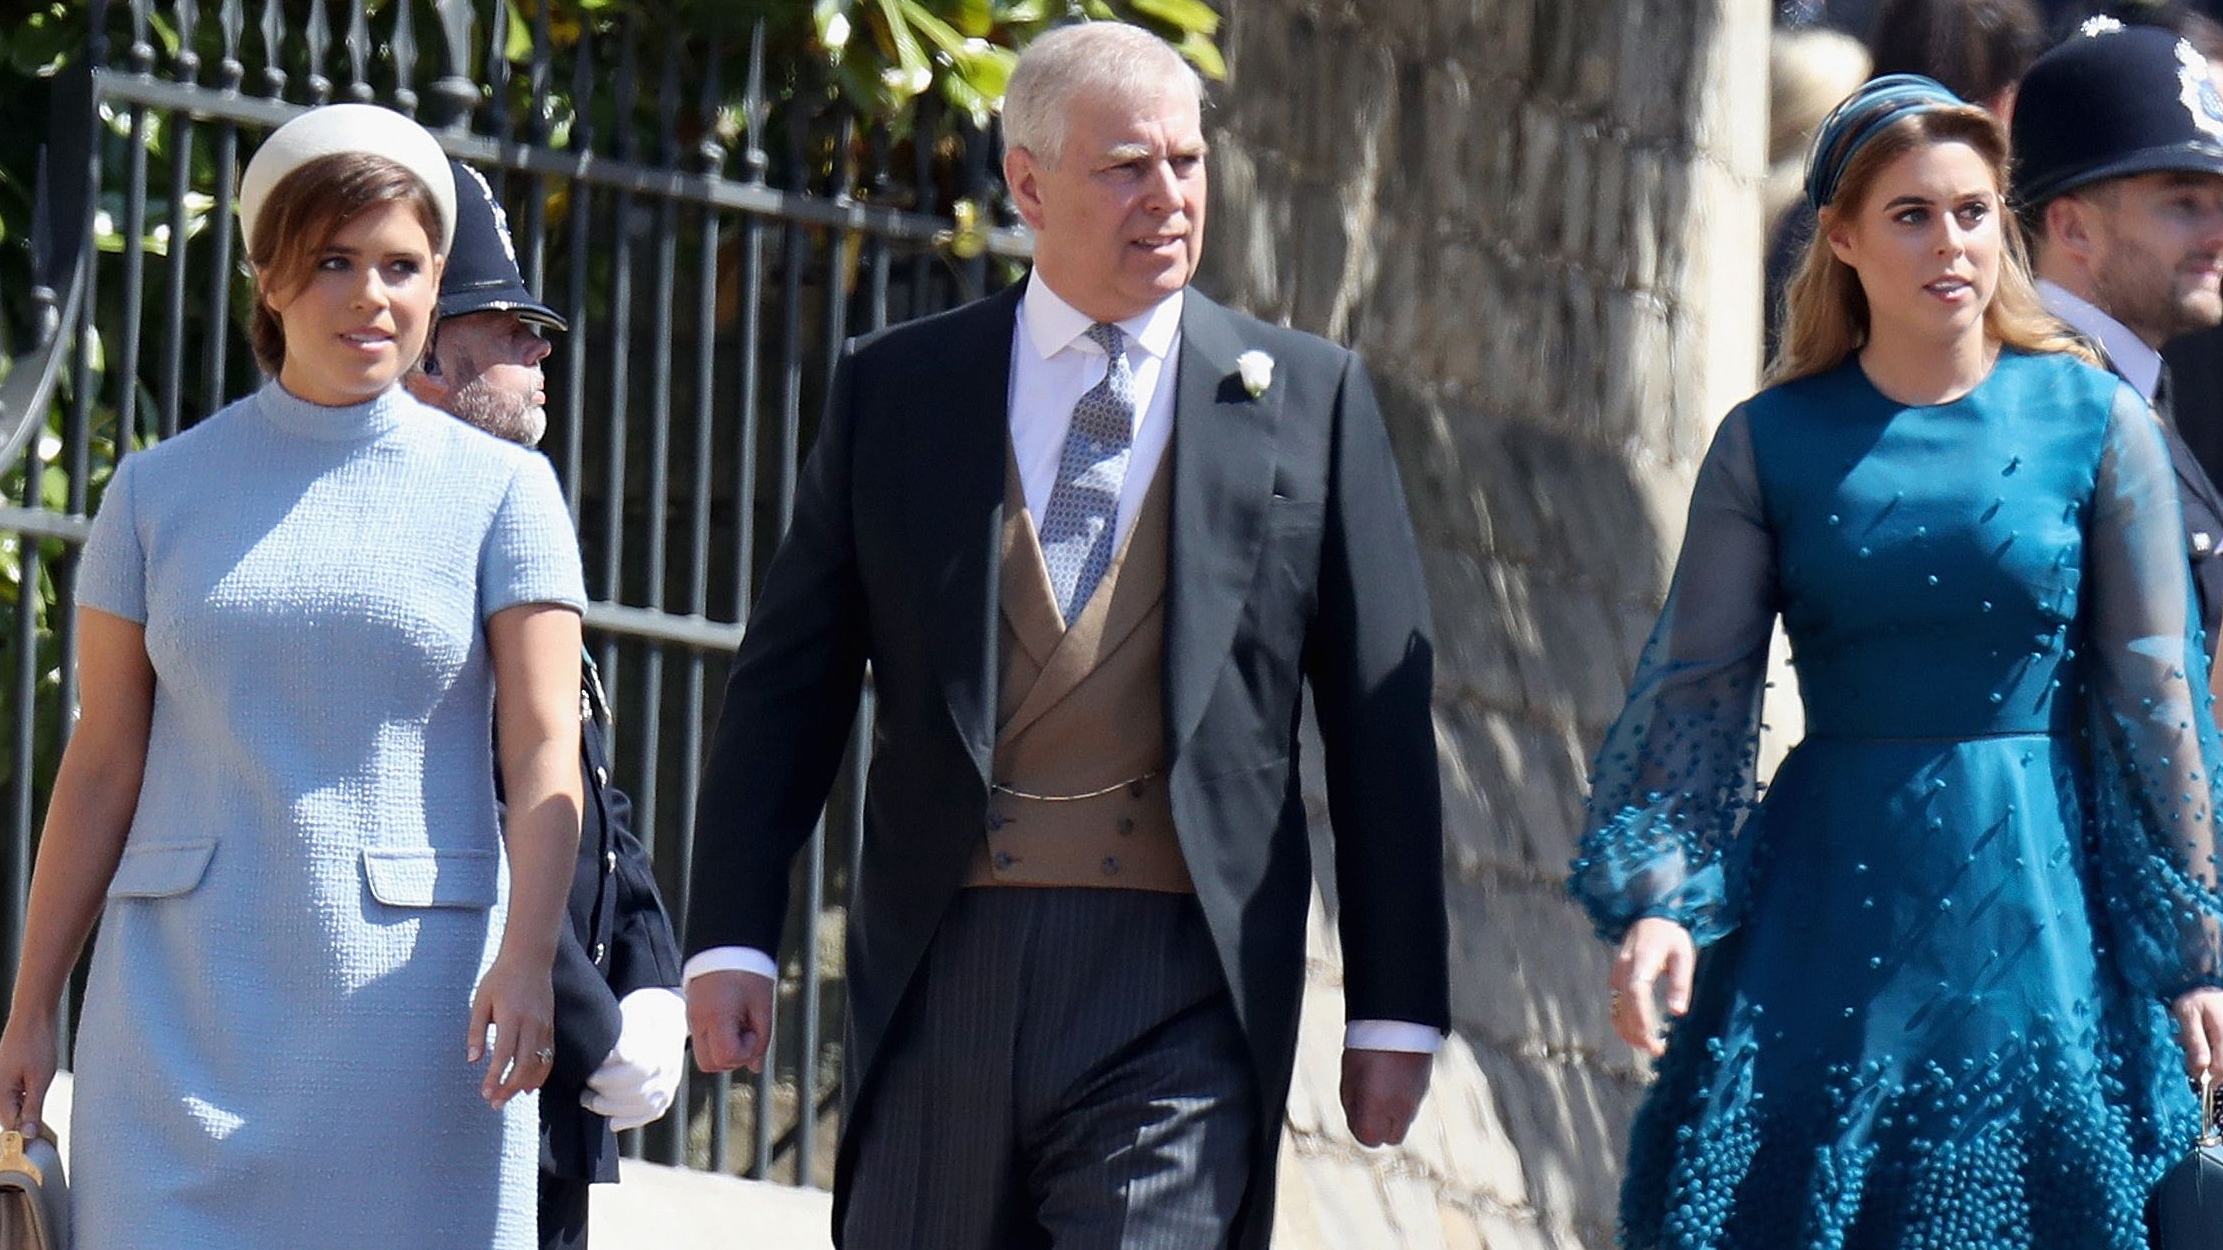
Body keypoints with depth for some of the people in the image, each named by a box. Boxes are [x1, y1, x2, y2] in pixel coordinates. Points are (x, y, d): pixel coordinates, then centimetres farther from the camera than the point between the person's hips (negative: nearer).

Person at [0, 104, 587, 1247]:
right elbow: (102, 765, 9)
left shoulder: (500, 491, 5)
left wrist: (525, 959, -19)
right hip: (186, 1011, 1)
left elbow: (544, 750, -3)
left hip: (409, 1003, -1)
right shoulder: (161, 491, 8)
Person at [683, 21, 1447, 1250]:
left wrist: (1395, 1008, 4)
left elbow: (1380, 721, 8)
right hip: (941, 984, 2)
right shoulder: (891, 390, 10)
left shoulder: (1308, 400, 8)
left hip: (1181, 991, -2)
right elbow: (788, 682, 10)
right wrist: (732, 938, 0)